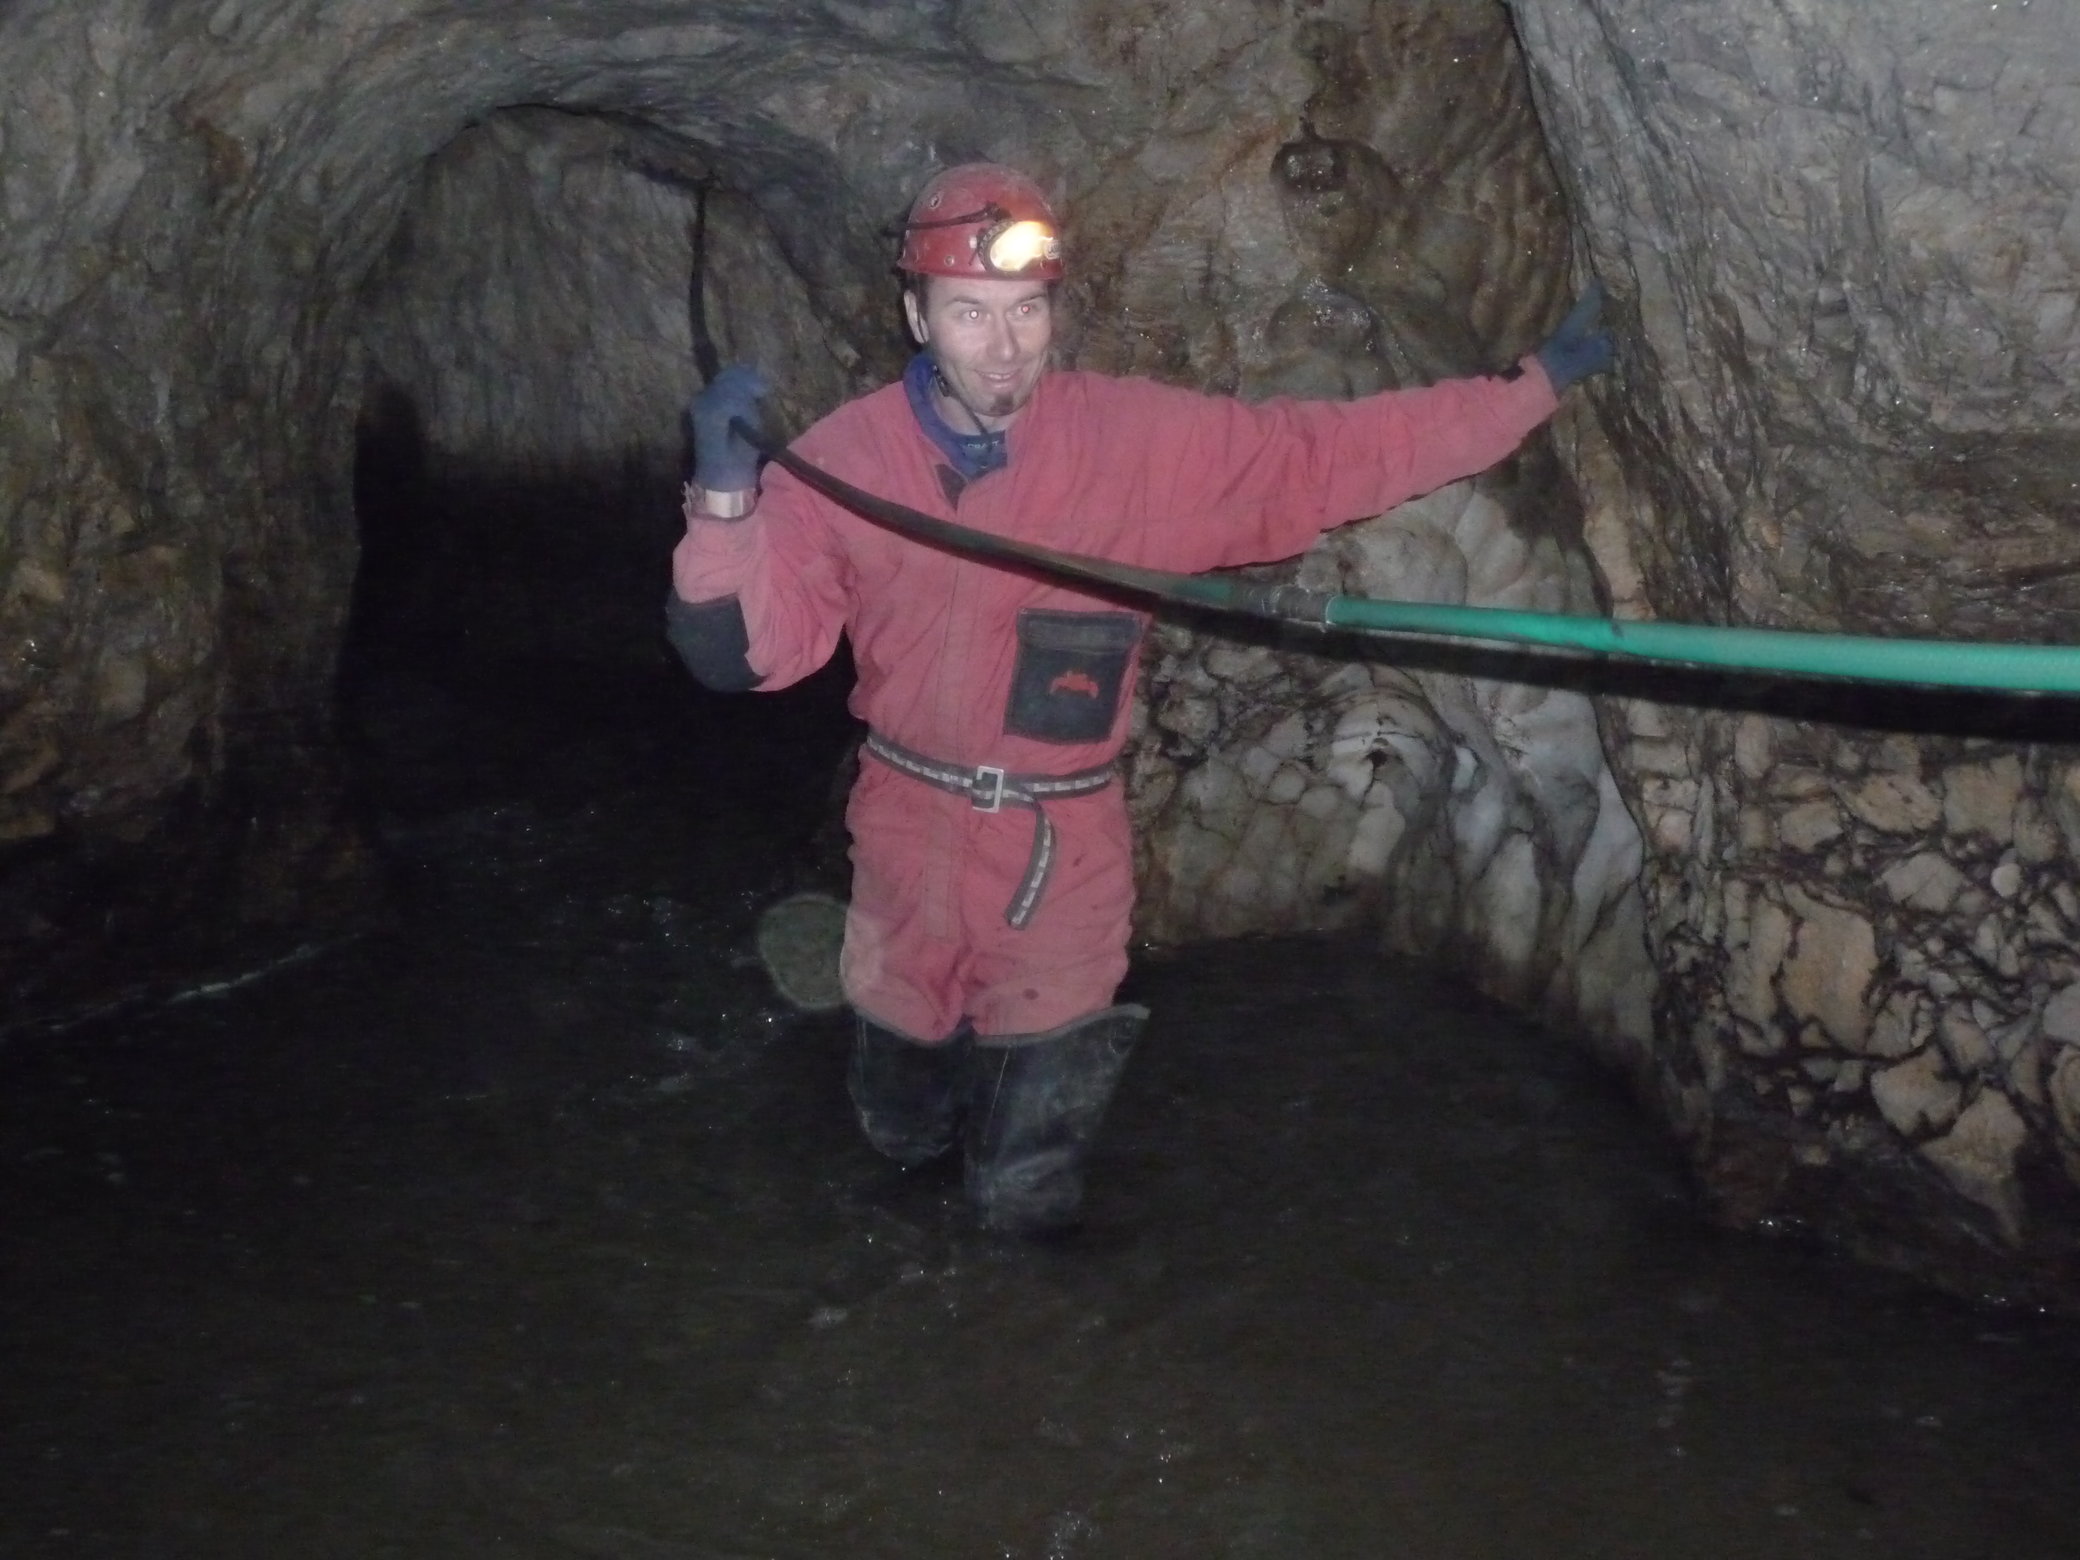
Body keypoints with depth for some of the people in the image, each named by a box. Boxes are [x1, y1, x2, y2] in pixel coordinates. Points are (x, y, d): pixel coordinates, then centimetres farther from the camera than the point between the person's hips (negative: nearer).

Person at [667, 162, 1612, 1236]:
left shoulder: (1143, 441, -11)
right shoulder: (849, 456, -9)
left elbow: (1337, 451, -4)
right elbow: (739, 653, -12)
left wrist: (1535, 385, -3)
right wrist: (727, 497, -28)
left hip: (1061, 861, -1)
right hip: (903, 847, 2)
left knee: (1024, 1200, 9)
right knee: (900, 1133, 25)